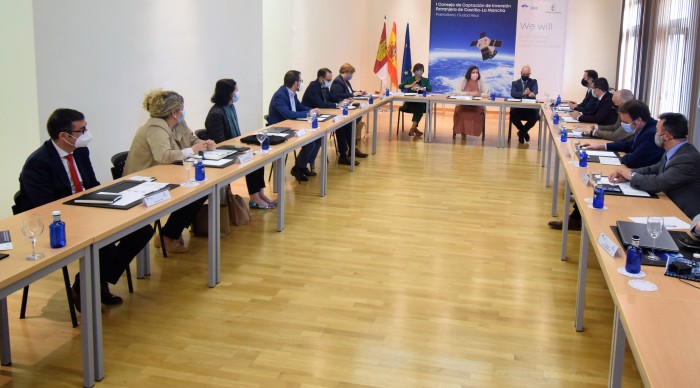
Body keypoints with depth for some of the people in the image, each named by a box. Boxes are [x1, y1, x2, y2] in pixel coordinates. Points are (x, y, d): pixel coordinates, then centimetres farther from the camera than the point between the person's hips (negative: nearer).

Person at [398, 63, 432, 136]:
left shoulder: (426, 80, 15)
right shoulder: (409, 79, 15)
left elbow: (430, 89, -5)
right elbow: (400, 86, 0)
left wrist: (420, 88, -23)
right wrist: (410, 86, -16)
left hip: (421, 102, 0)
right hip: (410, 101, 0)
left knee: (419, 108, -33)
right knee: (419, 110, -31)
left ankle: (412, 129, -29)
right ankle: (415, 129, -24)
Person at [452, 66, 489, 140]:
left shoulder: (481, 82, 1)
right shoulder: (464, 81, 2)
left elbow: (487, 94, -3)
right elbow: (457, 92, -6)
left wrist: (479, 94, -24)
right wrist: (469, 93, -19)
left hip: (477, 106, 0)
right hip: (464, 105, 0)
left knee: (479, 113, -31)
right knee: (460, 112, -31)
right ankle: (462, 131, -13)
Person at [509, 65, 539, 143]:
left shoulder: (533, 81, 12)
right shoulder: (515, 83, 12)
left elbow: (535, 91, -11)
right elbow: (513, 94, -9)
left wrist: (532, 94, -38)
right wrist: (523, 93, -29)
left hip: (530, 107, 0)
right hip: (518, 107, 0)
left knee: (535, 117, -30)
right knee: (513, 117, -30)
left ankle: (522, 132, 1)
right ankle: (524, 132, 0)